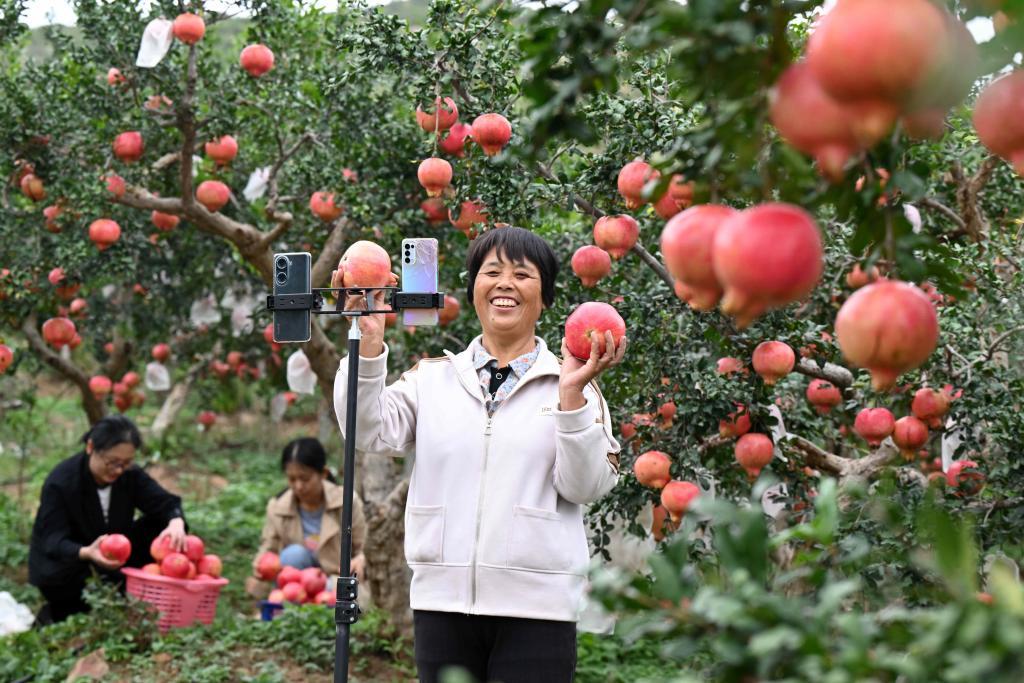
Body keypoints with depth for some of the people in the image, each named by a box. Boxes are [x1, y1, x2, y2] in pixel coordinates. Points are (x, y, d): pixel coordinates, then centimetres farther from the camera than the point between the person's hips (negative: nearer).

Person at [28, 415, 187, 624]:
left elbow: (165, 502, -13)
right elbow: (54, 541, -30)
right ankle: (57, 613, -10)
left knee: (160, 527, -15)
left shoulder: (130, 474, -10)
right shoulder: (59, 483, -24)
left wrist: (176, 523, -40)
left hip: (111, 561, 5)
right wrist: (87, 553, -53)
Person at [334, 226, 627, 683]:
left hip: (535, 607, -2)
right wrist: (370, 341, -11)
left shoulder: (571, 384, 4)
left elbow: (586, 487, -5)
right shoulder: (432, 377, 10)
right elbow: (372, 433, -3)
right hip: (442, 599, 2)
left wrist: (572, 394, -15)